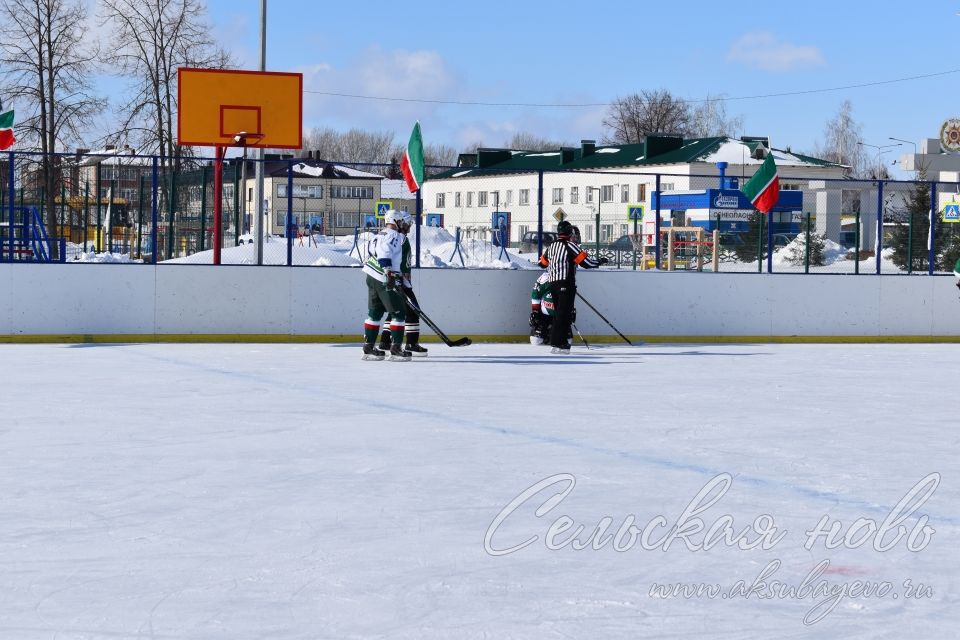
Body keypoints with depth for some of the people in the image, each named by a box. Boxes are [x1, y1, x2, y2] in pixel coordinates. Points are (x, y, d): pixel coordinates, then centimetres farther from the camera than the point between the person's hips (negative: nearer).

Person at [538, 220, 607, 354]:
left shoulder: (551, 247, 13)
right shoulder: (570, 246, -8)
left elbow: (542, 262, 25)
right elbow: (586, 263, -11)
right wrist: (601, 261, 6)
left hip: (553, 283, 8)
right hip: (566, 284, -7)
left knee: (559, 313, 14)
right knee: (563, 314, -9)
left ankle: (562, 341, 16)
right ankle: (557, 344, -15)